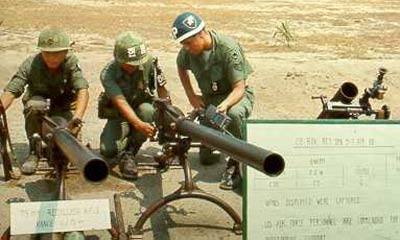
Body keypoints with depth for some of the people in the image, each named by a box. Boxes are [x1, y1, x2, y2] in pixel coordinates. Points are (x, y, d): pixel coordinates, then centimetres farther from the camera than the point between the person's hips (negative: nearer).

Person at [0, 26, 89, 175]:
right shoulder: (30, 65, -23)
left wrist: (76, 118, -50)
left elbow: (83, 91, -33)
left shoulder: (71, 62, -23)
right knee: (35, 105, -35)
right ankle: (33, 151, -15)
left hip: (64, 108, 1)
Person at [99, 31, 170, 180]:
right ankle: (128, 139, 9)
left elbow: (162, 91, -10)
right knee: (107, 150, -26)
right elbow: (120, 102, -38)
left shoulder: (149, 63, -19)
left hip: (140, 109, 2)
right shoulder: (108, 74, -26)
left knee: (147, 110, -36)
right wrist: (139, 124, -53)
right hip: (118, 116, -1)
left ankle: (129, 152, -16)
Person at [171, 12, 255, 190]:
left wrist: (225, 104, -47)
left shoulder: (227, 48, -27)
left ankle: (234, 166, -26)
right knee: (206, 158, 0)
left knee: (234, 114, -44)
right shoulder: (188, 50, -11)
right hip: (209, 98, 5)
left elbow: (239, 88, -26)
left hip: (235, 95, -5)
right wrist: (191, 95, 3)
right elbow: (181, 68, 14)